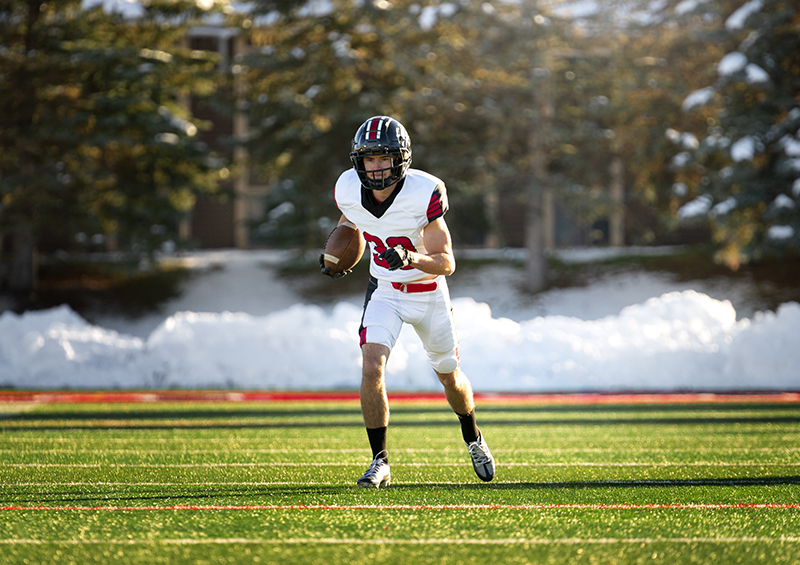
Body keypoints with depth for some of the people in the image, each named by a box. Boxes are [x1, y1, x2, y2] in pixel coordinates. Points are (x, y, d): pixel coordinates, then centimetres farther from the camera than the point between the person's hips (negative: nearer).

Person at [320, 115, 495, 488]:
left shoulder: (425, 194, -28)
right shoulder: (348, 190, -17)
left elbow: (447, 264, -25)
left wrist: (410, 257, -43)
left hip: (428, 293, -1)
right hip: (385, 290, 1)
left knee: (449, 375, 15)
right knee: (372, 366, -21)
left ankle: (473, 439, 46)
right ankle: (380, 462, -10)